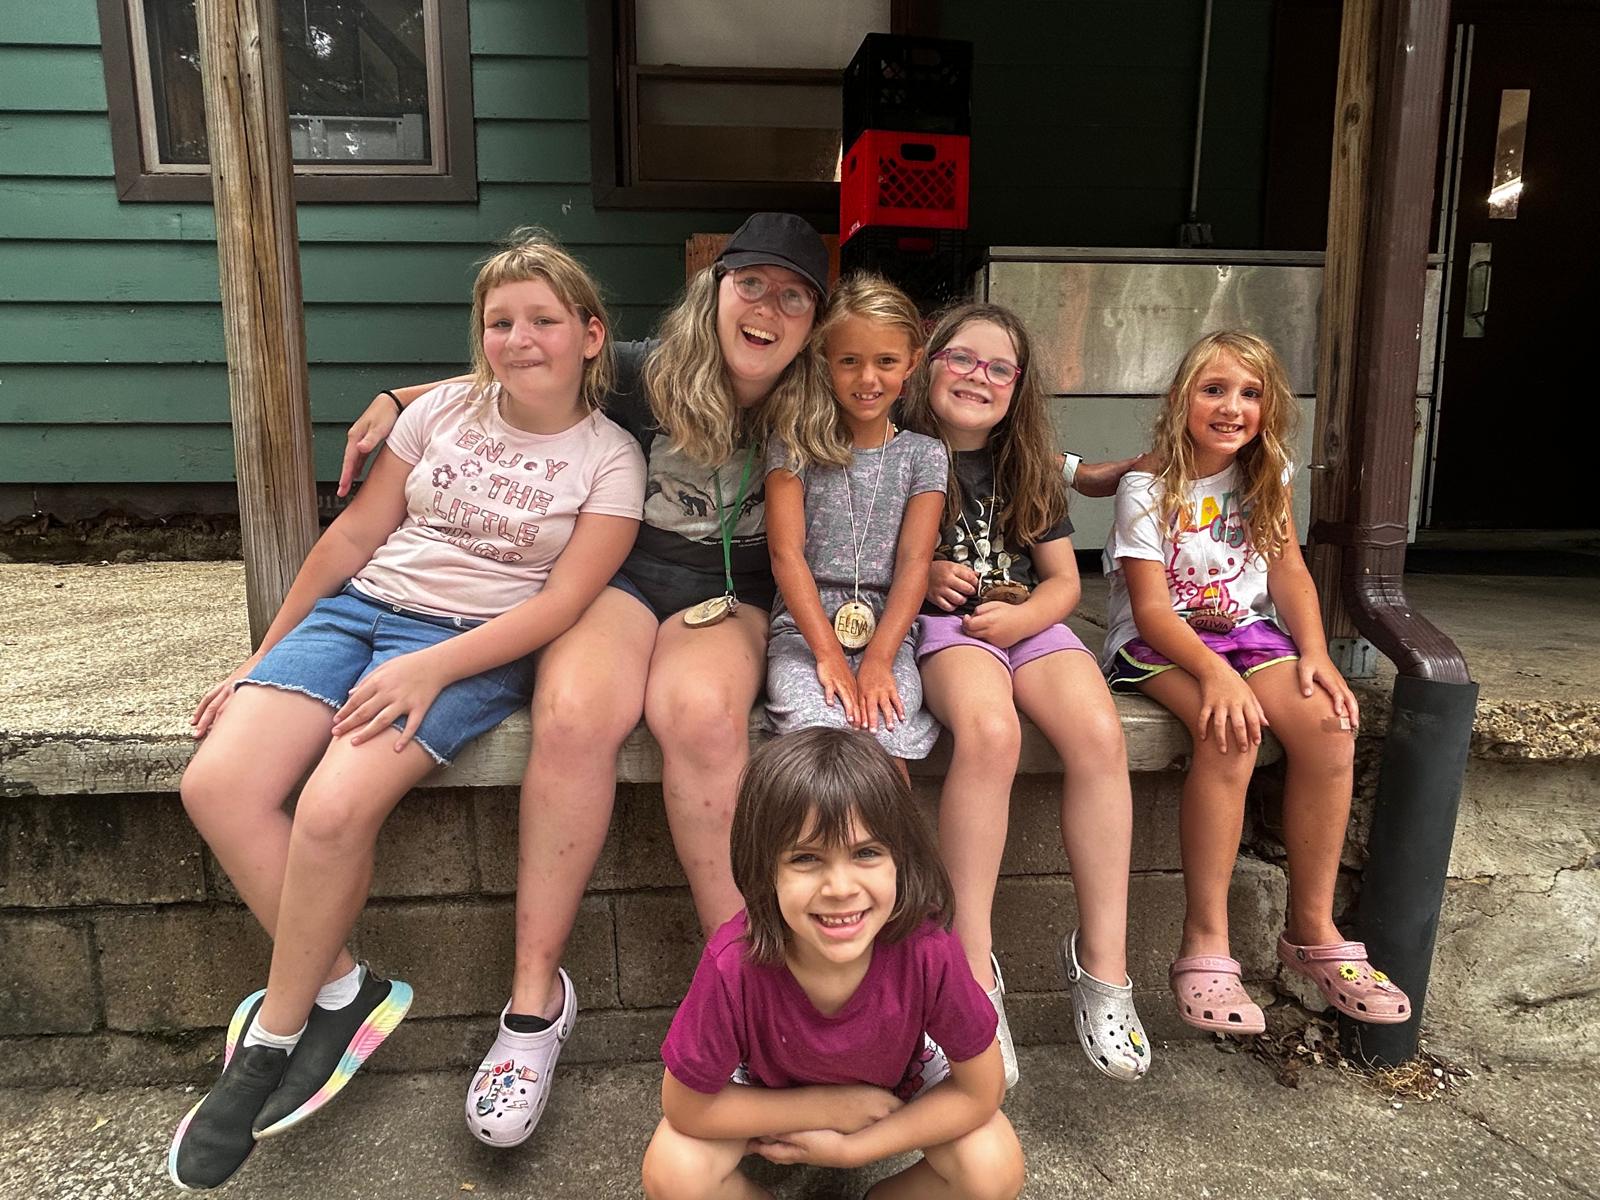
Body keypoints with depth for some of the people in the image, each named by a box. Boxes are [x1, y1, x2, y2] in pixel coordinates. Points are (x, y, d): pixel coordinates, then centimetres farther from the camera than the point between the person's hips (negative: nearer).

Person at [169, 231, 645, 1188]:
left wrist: (431, 671, -20)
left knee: (334, 809, -27)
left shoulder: (609, 458, 0)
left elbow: (563, 600, -9)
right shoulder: (446, 409, 9)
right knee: (217, 785, -17)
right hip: (360, 608, 5)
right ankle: (341, 993, 1)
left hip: (475, 644, -4)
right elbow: (356, 533, 13)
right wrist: (266, 656, 12)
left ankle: (274, 1036, 1)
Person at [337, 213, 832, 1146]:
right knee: (574, 713, -33)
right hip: (620, 577, 0)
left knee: (700, 713, -36)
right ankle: (537, 991, -18)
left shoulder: (808, 415, 1)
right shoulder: (648, 374, -2)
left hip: (728, 597, 0)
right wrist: (401, 399, 4)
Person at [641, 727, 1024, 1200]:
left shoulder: (928, 951, -36)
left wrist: (852, 1148, -21)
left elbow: (981, 1091, -21)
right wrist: (828, 1105, -23)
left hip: (894, 1084, 1)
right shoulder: (733, 965, -37)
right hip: (769, 1096, 0)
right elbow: (685, 1108, -23)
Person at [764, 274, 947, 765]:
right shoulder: (795, 446, 5)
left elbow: (914, 562, -2)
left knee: (884, 734, -29)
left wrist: (878, 660, -15)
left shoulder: (924, 454, 9)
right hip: (803, 628, 0)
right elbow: (786, 553, -5)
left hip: (889, 632, 1)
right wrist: (829, 654, -15)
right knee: (821, 730, -31)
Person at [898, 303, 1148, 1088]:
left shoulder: (1029, 470, 14)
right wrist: (919, 575, -10)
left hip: (1025, 621, 4)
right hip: (941, 621, -3)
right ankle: (973, 966, -27)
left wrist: (1024, 616, -9)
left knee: (1099, 732, -27)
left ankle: (1101, 958, -14)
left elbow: (1064, 581, 12)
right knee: (989, 730, -36)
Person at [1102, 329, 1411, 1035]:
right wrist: (1215, 672, -31)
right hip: (1157, 643, -5)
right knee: (1231, 732, -34)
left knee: (1328, 723, -23)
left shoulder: (1267, 479, 9)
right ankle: (1205, 943, -24)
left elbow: (1289, 572, 5)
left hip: (1247, 632, 5)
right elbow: (1151, 609, -14)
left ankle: (1312, 930, -8)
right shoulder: (1147, 488, -8)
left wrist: (1315, 652, -13)